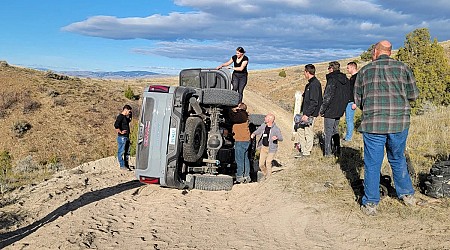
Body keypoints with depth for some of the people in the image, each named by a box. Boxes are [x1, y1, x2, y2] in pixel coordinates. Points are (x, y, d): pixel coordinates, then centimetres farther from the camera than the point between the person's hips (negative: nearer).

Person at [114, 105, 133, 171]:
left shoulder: (125, 117, 15)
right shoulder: (120, 116, -13)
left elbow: (129, 120, 37)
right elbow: (116, 125, -26)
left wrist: (130, 115, 18)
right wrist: (120, 132, -18)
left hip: (127, 137, 10)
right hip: (122, 137, -10)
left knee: (127, 152, 14)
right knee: (121, 152, -2)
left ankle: (126, 165, 23)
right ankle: (122, 165, 2)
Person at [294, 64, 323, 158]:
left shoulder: (314, 84, -17)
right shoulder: (310, 83, 13)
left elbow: (314, 102, -22)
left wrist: (307, 114, -23)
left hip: (310, 114, -10)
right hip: (305, 112, 10)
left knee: (308, 132, 0)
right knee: (300, 130, 14)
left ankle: (306, 153, 10)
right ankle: (303, 150, 22)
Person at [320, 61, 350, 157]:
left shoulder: (332, 79, -17)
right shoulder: (345, 80, 9)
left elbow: (328, 97, -18)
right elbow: (347, 96, 14)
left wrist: (322, 110, -11)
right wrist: (342, 107, 19)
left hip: (330, 111, -8)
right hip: (339, 110, 8)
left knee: (328, 132, -1)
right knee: (335, 130, 20)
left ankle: (328, 153, 1)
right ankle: (337, 150, 25)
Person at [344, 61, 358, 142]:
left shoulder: (357, 77, -12)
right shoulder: (352, 77, 18)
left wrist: (355, 103, -23)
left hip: (351, 102, -10)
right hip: (347, 102, 10)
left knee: (349, 120, -7)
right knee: (348, 120, 13)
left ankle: (348, 138, -3)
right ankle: (347, 136, 18)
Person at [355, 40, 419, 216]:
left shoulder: (365, 71, 3)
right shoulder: (402, 68, 4)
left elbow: (357, 100, 7)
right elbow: (413, 95, 8)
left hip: (373, 123, -2)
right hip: (400, 122, 2)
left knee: (372, 164, 6)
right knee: (398, 160, 21)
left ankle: (370, 204, 11)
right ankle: (407, 195, 32)